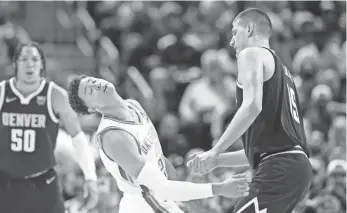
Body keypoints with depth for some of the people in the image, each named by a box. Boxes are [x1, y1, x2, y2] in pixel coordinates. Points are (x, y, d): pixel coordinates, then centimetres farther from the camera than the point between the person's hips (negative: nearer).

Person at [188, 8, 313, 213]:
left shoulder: (252, 54, 3)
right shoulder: (281, 70, 31)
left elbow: (252, 106, -16)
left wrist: (214, 153, -15)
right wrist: (218, 160, 31)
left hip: (279, 169, -9)